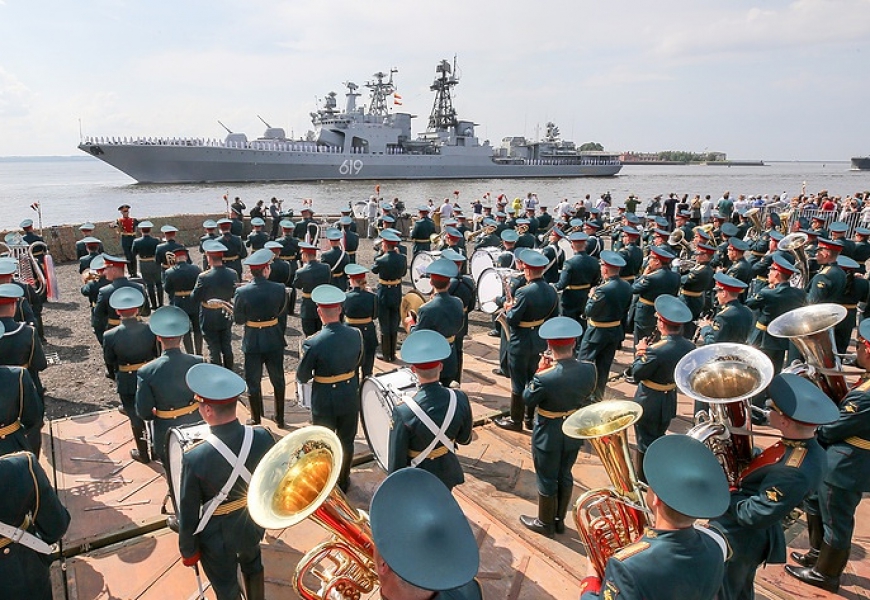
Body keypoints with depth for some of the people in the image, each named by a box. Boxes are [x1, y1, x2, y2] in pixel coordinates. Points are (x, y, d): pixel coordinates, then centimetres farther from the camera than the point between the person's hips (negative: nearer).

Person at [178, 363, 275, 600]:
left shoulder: (195, 458, -33)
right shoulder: (263, 437, -22)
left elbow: (188, 514, -19)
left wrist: (188, 550, -1)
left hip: (218, 537, -3)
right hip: (253, 523, 4)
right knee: (252, 566, 34)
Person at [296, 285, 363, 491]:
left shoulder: (313, 343, -25)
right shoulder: (356, 335, -12)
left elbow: (302, 377, -13)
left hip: (325, 401, -4)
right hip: (350, 398, 4)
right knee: (346, 441, 22)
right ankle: (343, 481, 40)